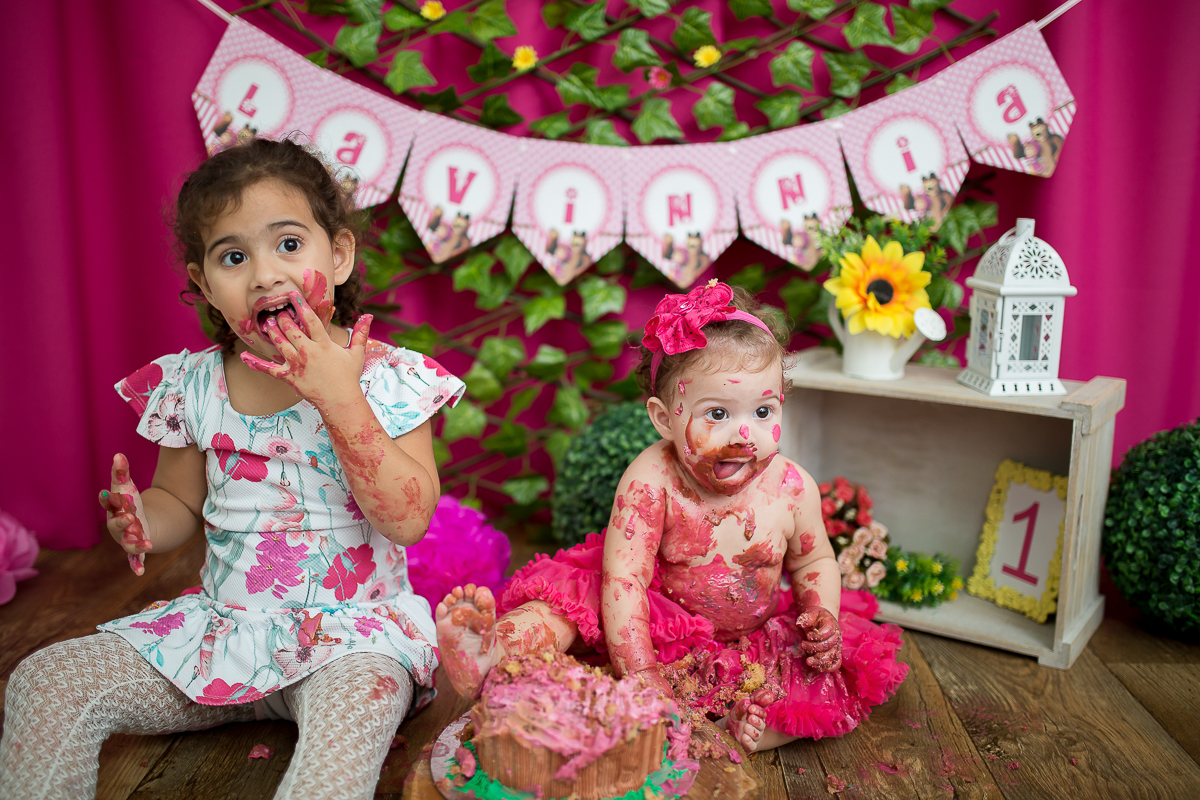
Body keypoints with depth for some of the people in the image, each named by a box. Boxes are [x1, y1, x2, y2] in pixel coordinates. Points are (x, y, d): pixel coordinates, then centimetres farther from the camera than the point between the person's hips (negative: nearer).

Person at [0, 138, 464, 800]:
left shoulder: (384, 378, -11)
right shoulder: (191, 387, 1)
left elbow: (409, 520, -19)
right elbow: (181, 501, 14)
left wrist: (340, 399, -26)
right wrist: (141, 519, -11)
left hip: (349, 628, -4)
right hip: (223, 623, 5)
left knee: (359, 700, -37)